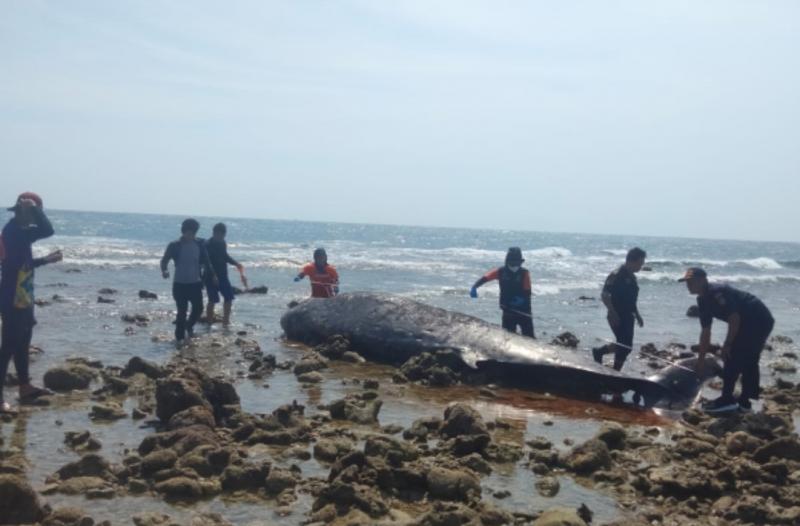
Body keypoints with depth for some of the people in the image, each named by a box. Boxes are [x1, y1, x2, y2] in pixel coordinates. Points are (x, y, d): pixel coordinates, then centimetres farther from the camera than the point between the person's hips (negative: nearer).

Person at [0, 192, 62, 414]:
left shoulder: (18, 230, 13)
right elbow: (47, 230, -28)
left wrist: (47, 259, 25)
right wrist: (33, 208, -16)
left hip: (22, 299, 10)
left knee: (22, 343, 20)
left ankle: (25, 388, 33)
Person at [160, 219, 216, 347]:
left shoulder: (199, 244, 0)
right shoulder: (175, 246, -9)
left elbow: (206, 261, 9)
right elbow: (165, 260, -6)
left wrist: (212, 275, 5)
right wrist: (164, 270, -26)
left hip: (195, 283, 3)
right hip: (180, 284, -3)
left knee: (198, 308, 4)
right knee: (182, 311, -4)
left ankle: (189, 326, 34)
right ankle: (179, 337, 9)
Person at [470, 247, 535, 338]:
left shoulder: (524, 273, -10)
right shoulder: (501, 272, -4)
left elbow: (527, 293, -9)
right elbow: (485, 278, -12)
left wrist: (522, 300, -29)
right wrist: (474, 287, -28)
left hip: (523, 311, -2)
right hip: (508, 310, 2)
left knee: (529, 337, 1)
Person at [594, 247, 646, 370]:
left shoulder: (631, 277, 12)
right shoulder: (616, 275, -15)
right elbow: (604, 295, -19)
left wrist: (637, 315, 20)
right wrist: (613, 314, -24)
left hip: (628, 316, 9)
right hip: (618, 317, -9)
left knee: (626, 346, 12)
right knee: (625, 346, -8)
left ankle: (599, 351, 30)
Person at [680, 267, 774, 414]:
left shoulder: (717, 292, -21)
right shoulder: (703, 301, 9)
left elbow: (734, 318, -25)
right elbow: (705, 332, 14)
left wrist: (727, 345, -18)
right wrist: (701, 361, 14)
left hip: (759, 321, -10)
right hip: (758, 322, 10)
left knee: (733, 358, -9)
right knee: (748, 361, 15)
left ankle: (727, 400, -3)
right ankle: (744, 401, 24)